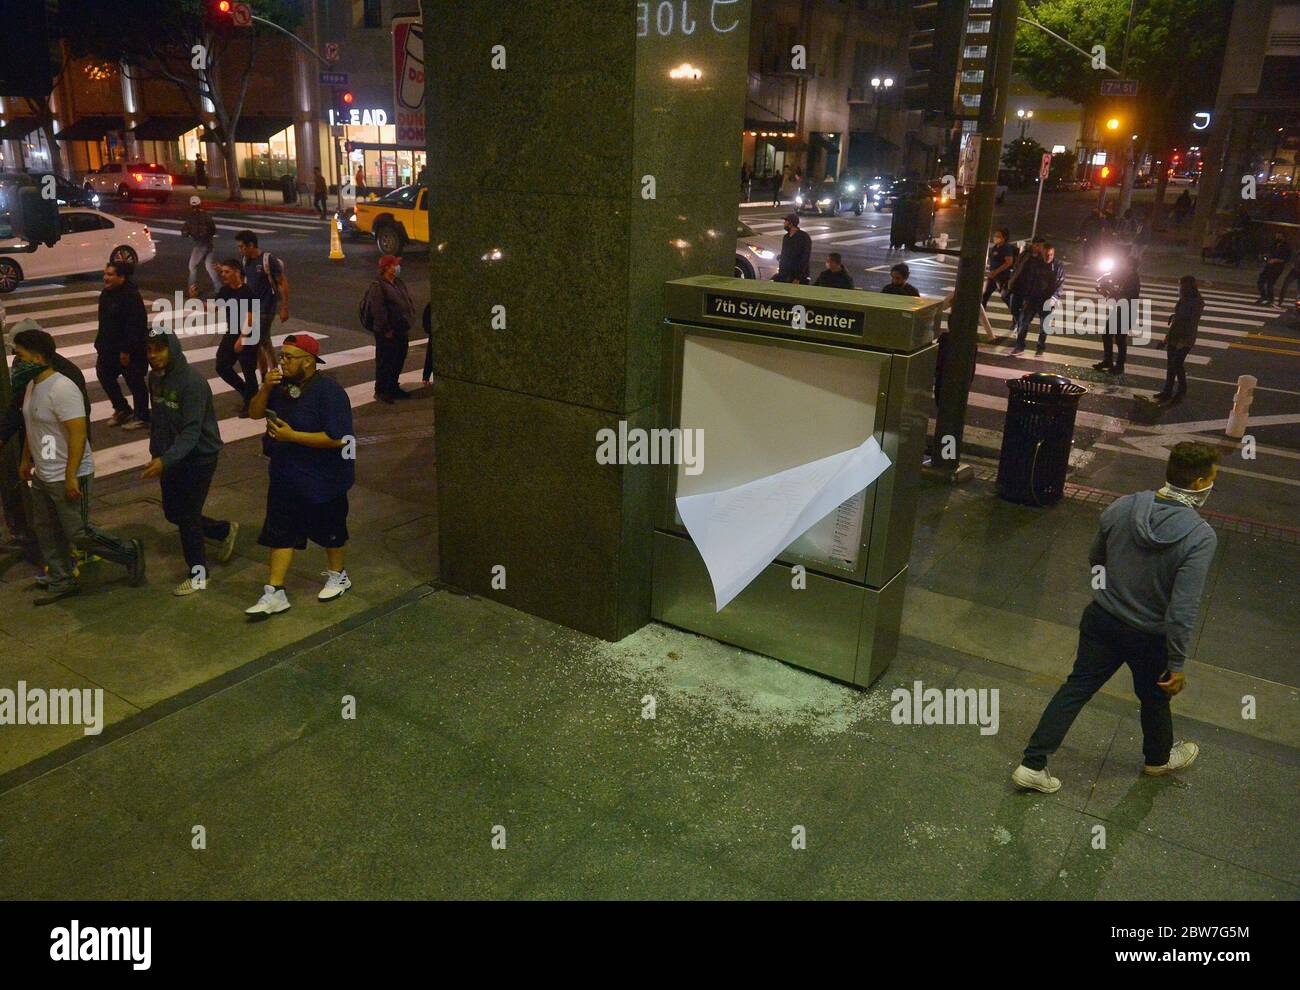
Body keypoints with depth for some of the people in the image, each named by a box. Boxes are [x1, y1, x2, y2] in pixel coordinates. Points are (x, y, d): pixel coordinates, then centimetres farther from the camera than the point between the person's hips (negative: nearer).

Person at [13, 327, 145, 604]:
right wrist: (26, 459, 23)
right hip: (42, 476, 10)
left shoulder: (62, 389, -24)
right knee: (45, 530, 16)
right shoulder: (33, 385, 6)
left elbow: (78, 434, -26)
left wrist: (70, 477, -26)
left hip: (67, 478, -10)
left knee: (79, 534, -3)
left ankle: (130, 553, 16)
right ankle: (61, 582, 29)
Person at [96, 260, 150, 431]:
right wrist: (100, 345, 15)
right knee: (103, 374, 15)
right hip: (110, 347, 10)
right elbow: (103, 322, 16)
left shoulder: (131, 296, -21)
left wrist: (126, 350, -23)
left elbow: (134, 326, -23)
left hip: (131, 349, -10)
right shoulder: (106, 294, 8)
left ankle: (142, 417, 15)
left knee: (134, 381, 1)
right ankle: (121, 410, 30)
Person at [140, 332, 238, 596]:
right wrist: (155, 453, 16)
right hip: (171, 458, 8)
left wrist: (165, 460, -39)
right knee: (172, 513, 16)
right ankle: (225, 530, 38)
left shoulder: (193, 383, -24)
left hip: (199, 458, -8)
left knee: (188, 517, -1)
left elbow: (191, 431, -29)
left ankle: (198, 575, 16)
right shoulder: (155, 378, 2)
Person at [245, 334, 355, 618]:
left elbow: (337, 438, -27)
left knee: (329, 530, 14)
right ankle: (275, 594, 13)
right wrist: (266, 388, -13)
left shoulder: (328, 391, -22)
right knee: (280, 532, 7)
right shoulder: (283, 385, 2)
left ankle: (338, 576, 37)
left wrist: (292, 436, -27)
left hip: (322, 480, -7)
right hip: (285, 476, 7)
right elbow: (256, 413, 6)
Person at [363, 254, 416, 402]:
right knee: (385, 362, -1)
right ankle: (380, 391, 9)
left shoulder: (399, 283, 13)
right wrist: (386, 330, -20)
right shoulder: (377, 286, -15)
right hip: (387, 333, -8)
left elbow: (409, 303, 19)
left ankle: (393, 388, 29)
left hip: (402, 330, 9)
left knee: (399, 361, 16)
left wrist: (409, 322, 11)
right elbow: (378, 311, -19)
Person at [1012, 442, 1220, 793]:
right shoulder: (1200, 537, -26)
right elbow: (1183, 609, -26)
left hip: (1102, 619, 3)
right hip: (1149, 638, -3)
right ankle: (1158, 758, 52)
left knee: (1076, 687, 14)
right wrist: (1177, 664, -15)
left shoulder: (1121, 508, -12)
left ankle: (1032, 764, 13)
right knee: (1154, 699, 24)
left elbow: (1095, 558, 4)